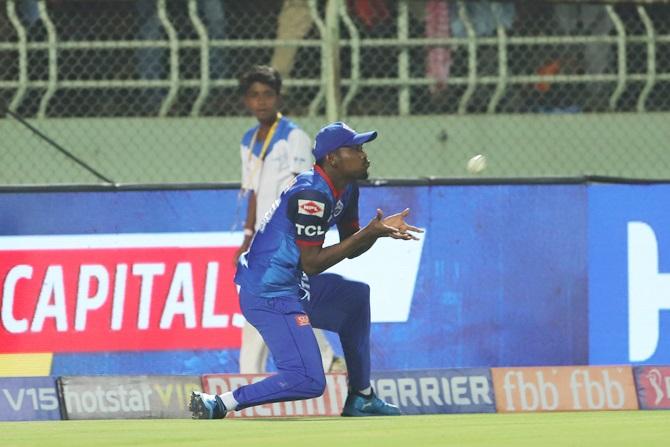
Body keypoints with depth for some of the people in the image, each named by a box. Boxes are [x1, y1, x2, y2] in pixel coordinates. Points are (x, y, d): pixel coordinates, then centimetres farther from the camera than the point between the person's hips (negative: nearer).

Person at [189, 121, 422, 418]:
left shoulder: (346, 190, 10)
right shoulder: (312, 195, -21)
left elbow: (350, 248, 18)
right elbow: (311, 264, -22)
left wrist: (380, 229, -2)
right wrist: (367, 234, -20)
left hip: (292, 286, 11)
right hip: (269, 295, -11)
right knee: (308, 381, -19)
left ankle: (360, 399, 31)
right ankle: (217, 405, -19)